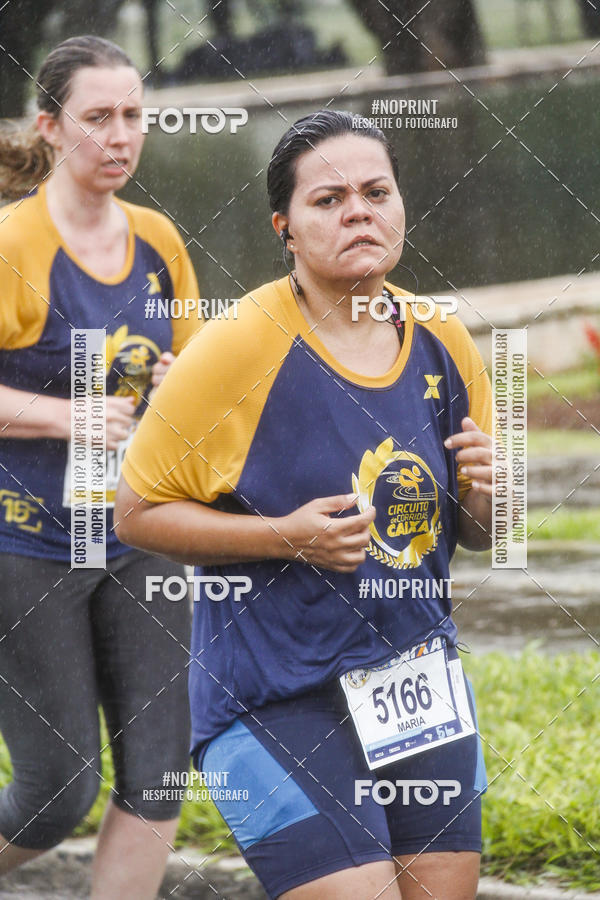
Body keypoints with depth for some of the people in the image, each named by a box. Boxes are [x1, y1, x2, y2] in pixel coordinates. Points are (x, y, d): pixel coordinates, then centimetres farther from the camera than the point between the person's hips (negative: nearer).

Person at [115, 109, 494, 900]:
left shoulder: (443, 345, 4)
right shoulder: (240, 347, -12)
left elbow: (477, 535, 17)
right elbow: (139, 512, -7)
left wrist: (485, 498, -7)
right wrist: (287, 537, -18)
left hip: (419, 685, 6)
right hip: (277, 700, -6)